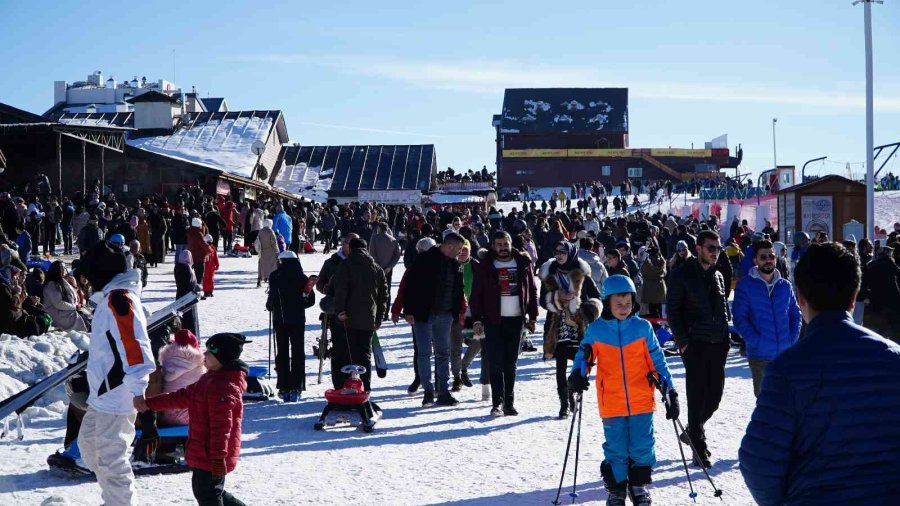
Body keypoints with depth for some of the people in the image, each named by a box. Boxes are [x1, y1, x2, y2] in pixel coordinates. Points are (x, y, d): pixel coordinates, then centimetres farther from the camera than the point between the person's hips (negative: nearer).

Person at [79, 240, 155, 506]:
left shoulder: (119, 298, -17)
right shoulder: (111, 297, 14)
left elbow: (134, 342, -27)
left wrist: (138, 387, -32)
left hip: (117, 395, -11)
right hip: (104, 393, 11)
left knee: (111, 458, -9)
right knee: (89, 442, 24)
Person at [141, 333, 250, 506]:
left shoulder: (224, 386, -22)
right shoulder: (212, 378, 12)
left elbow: (221, 425, -26)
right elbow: (184, 396, 19)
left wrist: (218, 457, -28)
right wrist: (149, 403, 20)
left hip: (210, 456, -10)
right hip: (204, 453, 10)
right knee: (211, 492, 21)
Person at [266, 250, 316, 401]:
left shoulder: (275, 277, -11)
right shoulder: (302, 278, -3)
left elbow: (272, 299, -15)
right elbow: (310, 300, 1)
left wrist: (270, 306, 7)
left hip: (280, 320, -1)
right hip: (298, 319, 2)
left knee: (282, 352, 8)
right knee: (298, 352, 8)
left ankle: (284, 388, 7)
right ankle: (296, 388, 4)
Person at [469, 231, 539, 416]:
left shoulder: (523, 263, 6)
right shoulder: (485, 267, 1)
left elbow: (532, 291, 10)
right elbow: (476, 294, 0)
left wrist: (532, 317, 5)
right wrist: (477, 319, -8)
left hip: (516, 319, 2)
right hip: (493, 320, -2)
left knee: (511, 363, 8)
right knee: (496, 362, -6)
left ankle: (509, 402, 13)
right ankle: (497, 402, -7)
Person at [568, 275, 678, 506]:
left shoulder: (643, 327, -1)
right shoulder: (595, 330, -2)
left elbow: (657, 360, 5)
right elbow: (583, 356, 10)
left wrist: (669, 390, 3)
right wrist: (577, 375, -10)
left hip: (642, 401, 1)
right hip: (612, 404, 0)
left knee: (642, 447, 6)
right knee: (616, 450, 5)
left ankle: (639, 486, 27)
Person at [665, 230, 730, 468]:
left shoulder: (718, 276, 15)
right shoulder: (682, 275, -3)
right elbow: (672, 310, -5)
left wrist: (726, 336, 10)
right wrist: (682, 341, -12)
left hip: (718, 343, 6)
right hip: (695, 343, -6)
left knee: (715, 394, 8)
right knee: (697, 394, -4)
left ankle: (694, 432, 31)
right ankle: (699, 448, 4)